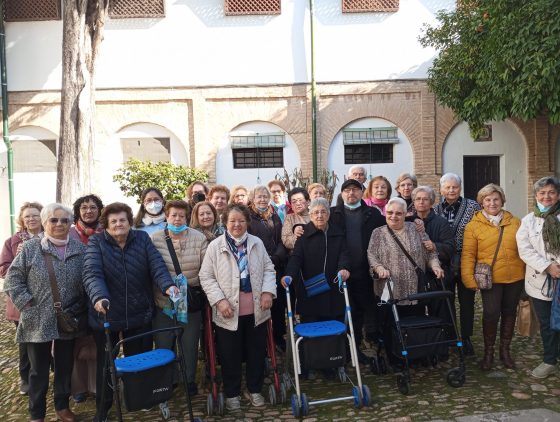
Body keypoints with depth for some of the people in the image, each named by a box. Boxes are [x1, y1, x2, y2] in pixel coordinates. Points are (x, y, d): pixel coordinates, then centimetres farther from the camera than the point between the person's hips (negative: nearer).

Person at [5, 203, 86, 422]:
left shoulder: (80, 249, 1)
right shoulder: (30, 248, -5)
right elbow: (13, 280, -3)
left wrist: (79, 308, -3)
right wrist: (28, 305, -11)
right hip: (38, 321, -2)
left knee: (65, 366, 16)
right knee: (39, 370, 11)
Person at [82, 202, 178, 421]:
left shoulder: (142, 238, 0)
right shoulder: (96, 242, -7)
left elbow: (157, 264, -11)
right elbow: (92, 273, -22)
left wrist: (168, 285, -30)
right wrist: (99, 297, -40)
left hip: (139, 315, 2)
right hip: (106, 315, -2)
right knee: (106, 363, 15)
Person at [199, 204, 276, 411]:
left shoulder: (257, 243, 4)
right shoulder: (215, 246, -5)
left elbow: (268, 268, 8)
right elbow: (206, 277, -5)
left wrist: (268, 291, -7)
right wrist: (219, 300, -15)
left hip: (256, 310, 3)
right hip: (228, 312, -2)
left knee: (256, 351, 14)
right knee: (230, 355, 9)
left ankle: (255, 389, 32)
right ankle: (232, 393, 28)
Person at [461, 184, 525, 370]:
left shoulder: (515, 222, 6)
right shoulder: (473, 226, -3)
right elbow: (468, 254, -6)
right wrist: (468, 277, -13)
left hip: (515, 278, 3)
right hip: (490, 278, -3)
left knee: (509, 313, 13)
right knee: (491, 313, -7)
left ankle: (505, 350, 31)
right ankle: (488, 352, 15)